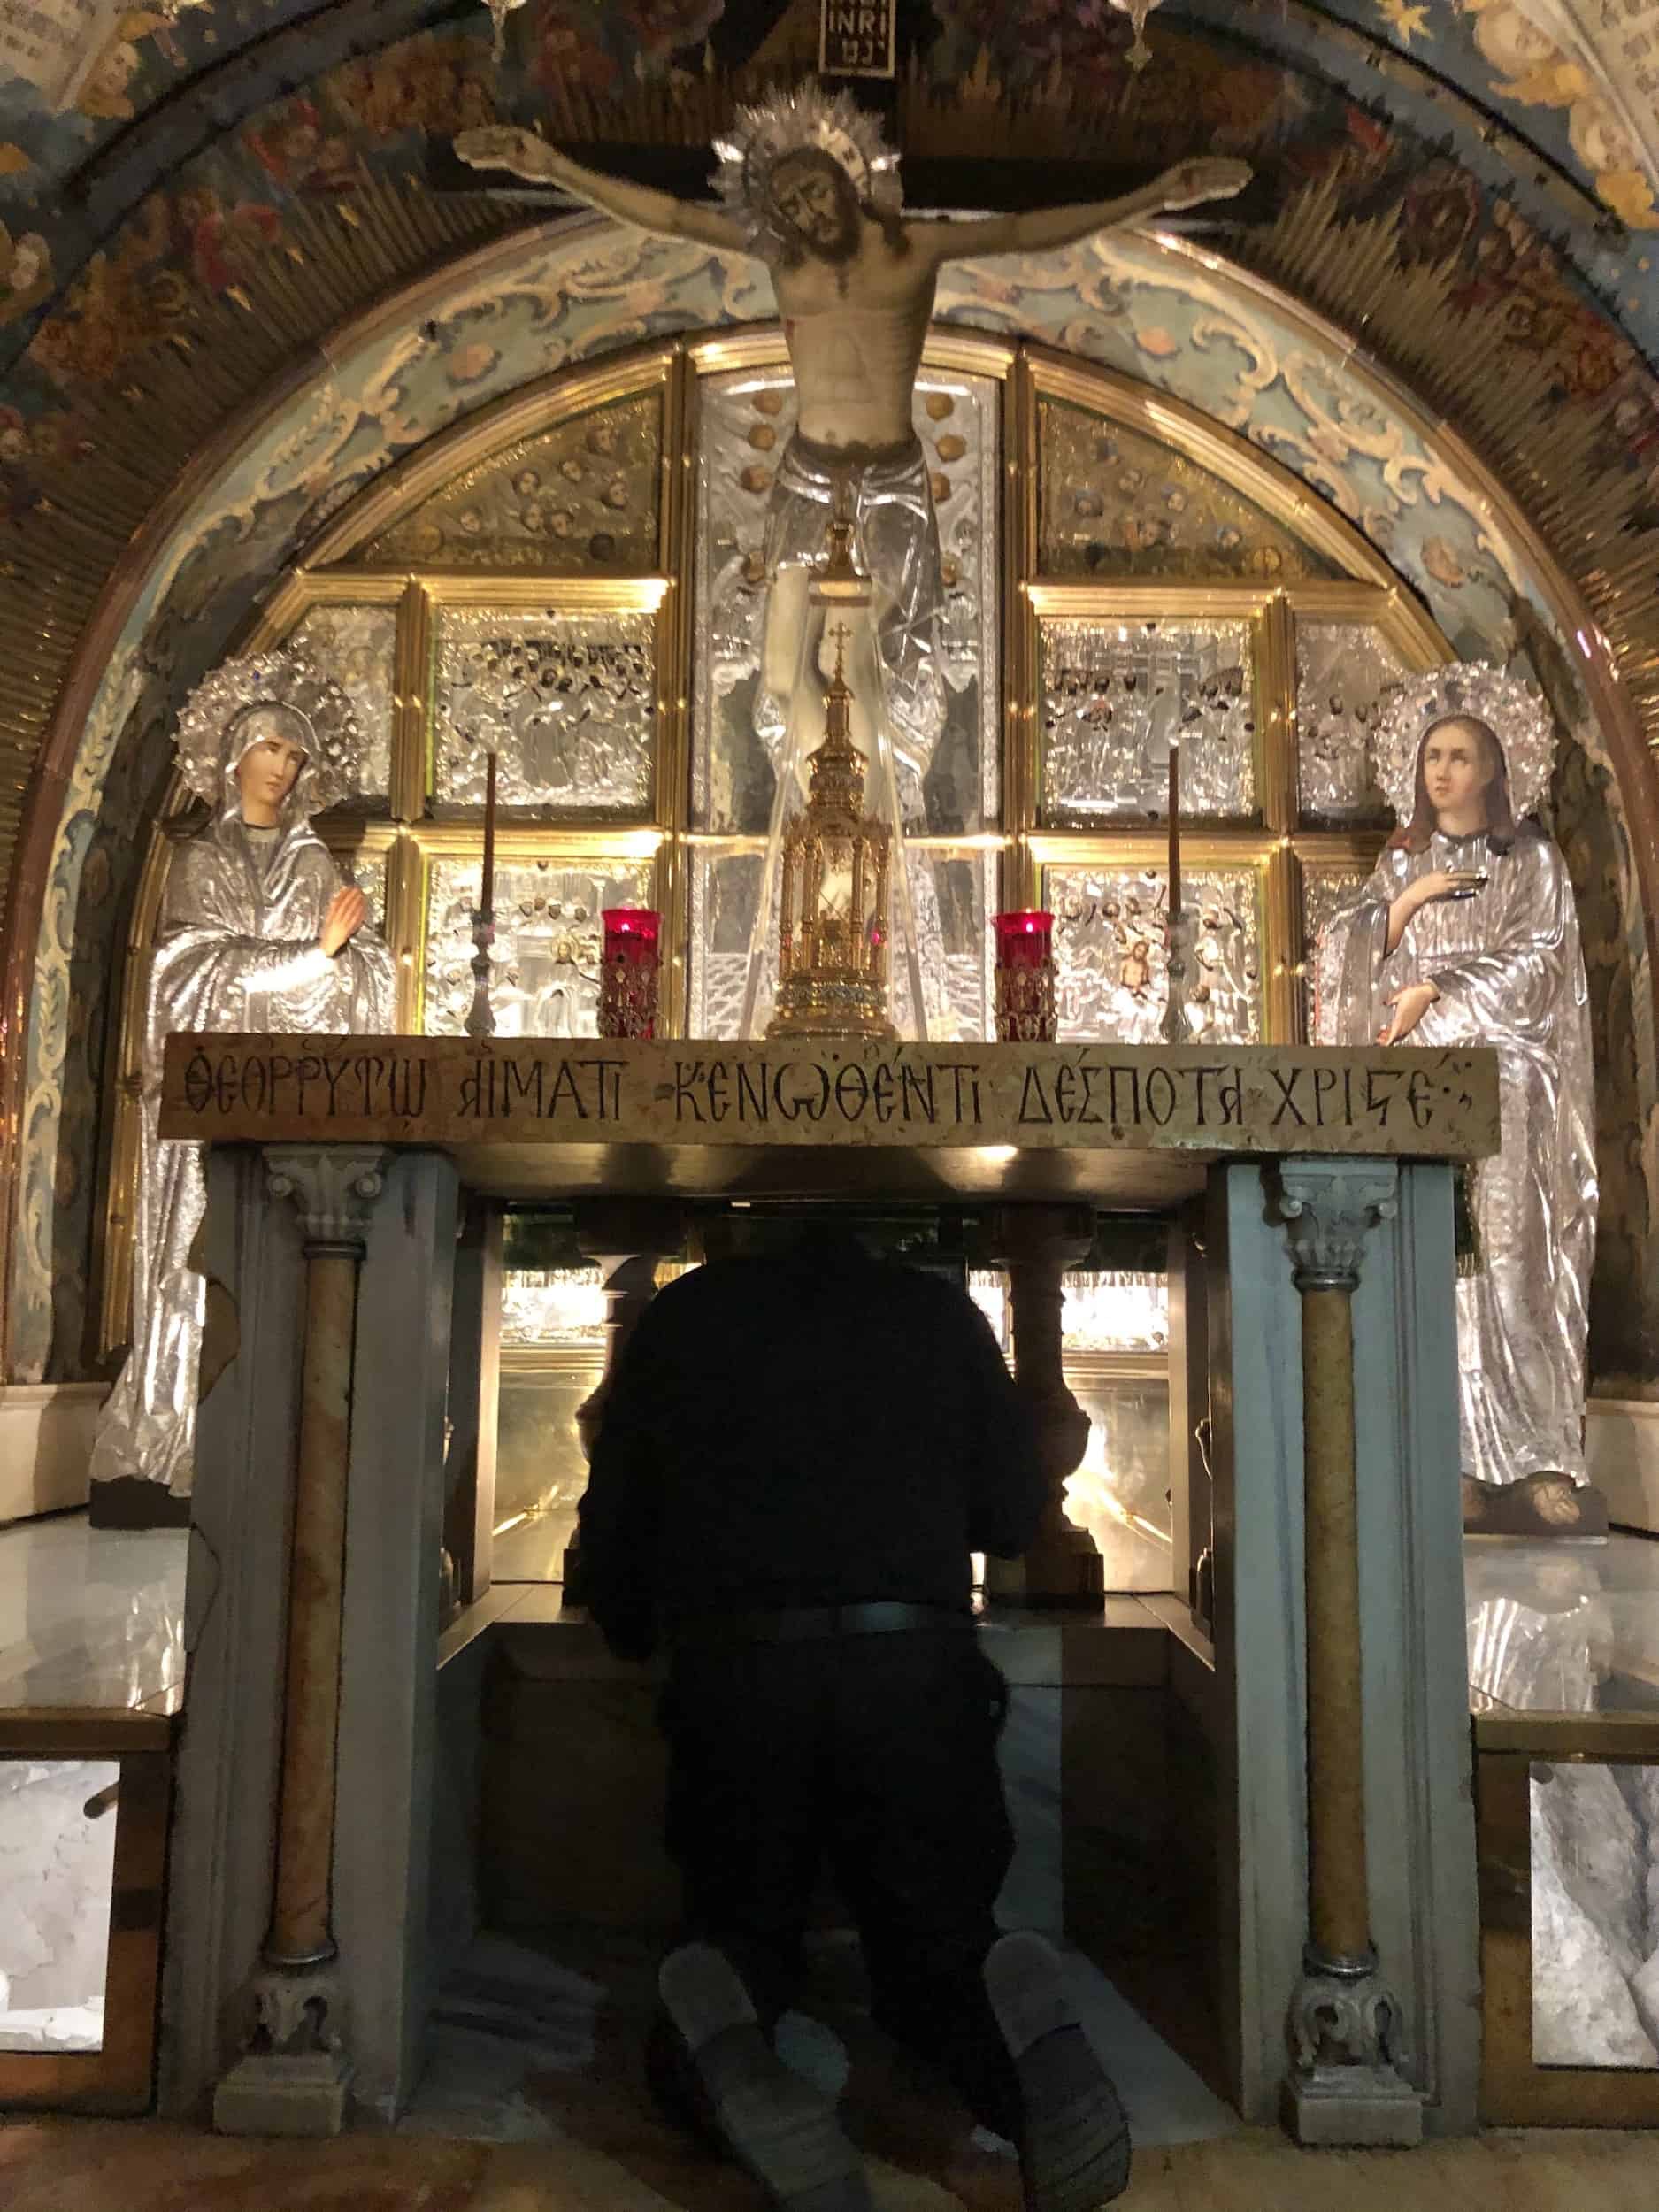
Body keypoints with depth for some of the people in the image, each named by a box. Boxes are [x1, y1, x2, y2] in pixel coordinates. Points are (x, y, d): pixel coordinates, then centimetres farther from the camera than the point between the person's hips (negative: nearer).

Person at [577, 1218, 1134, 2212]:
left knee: (742, 1929, 19)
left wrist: (639, 1635, 34)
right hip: (915, 1670, 0)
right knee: (937, 1941, 16)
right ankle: (1021, 2028, -20)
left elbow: (610, 1528, 14)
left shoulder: (684, 1314, 11)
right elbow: (1017, 1517, 15)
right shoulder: (942, 1314, 11)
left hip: (733, 1673, 0)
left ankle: (718, 2028, -18)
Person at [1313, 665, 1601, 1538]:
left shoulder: (1531, 859, 9)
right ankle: (1464, 1461, -3)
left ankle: (1542, 1461, -7)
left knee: (1511, 1255, -10)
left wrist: (1434, 991, -9)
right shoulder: (1400, 862, 17)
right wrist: (1402, 906, -5)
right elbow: (1350, 958, 10)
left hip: (1503, 1080, -2)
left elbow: (1536, 965, -3)